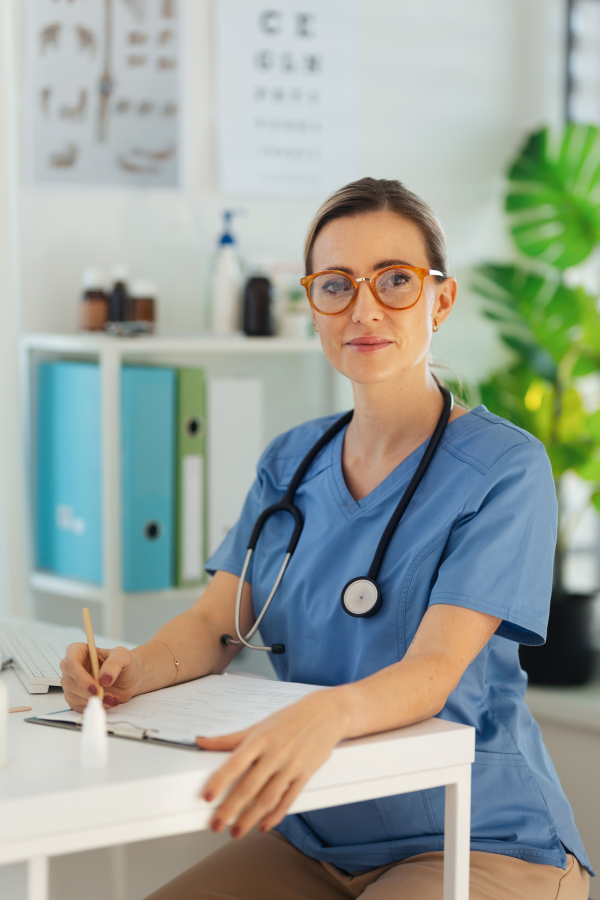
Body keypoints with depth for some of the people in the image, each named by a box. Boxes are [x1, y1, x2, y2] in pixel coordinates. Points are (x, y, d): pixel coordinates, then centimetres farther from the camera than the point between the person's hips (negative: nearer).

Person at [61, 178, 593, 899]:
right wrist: (132, 669, -21)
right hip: (313, 837, 5)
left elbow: (434, 669, -22)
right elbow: (216, 621, 3)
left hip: (479, 842, -5)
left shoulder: (506, 468, -11)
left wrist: (323, 715, -43)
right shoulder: (290, 462, 9)